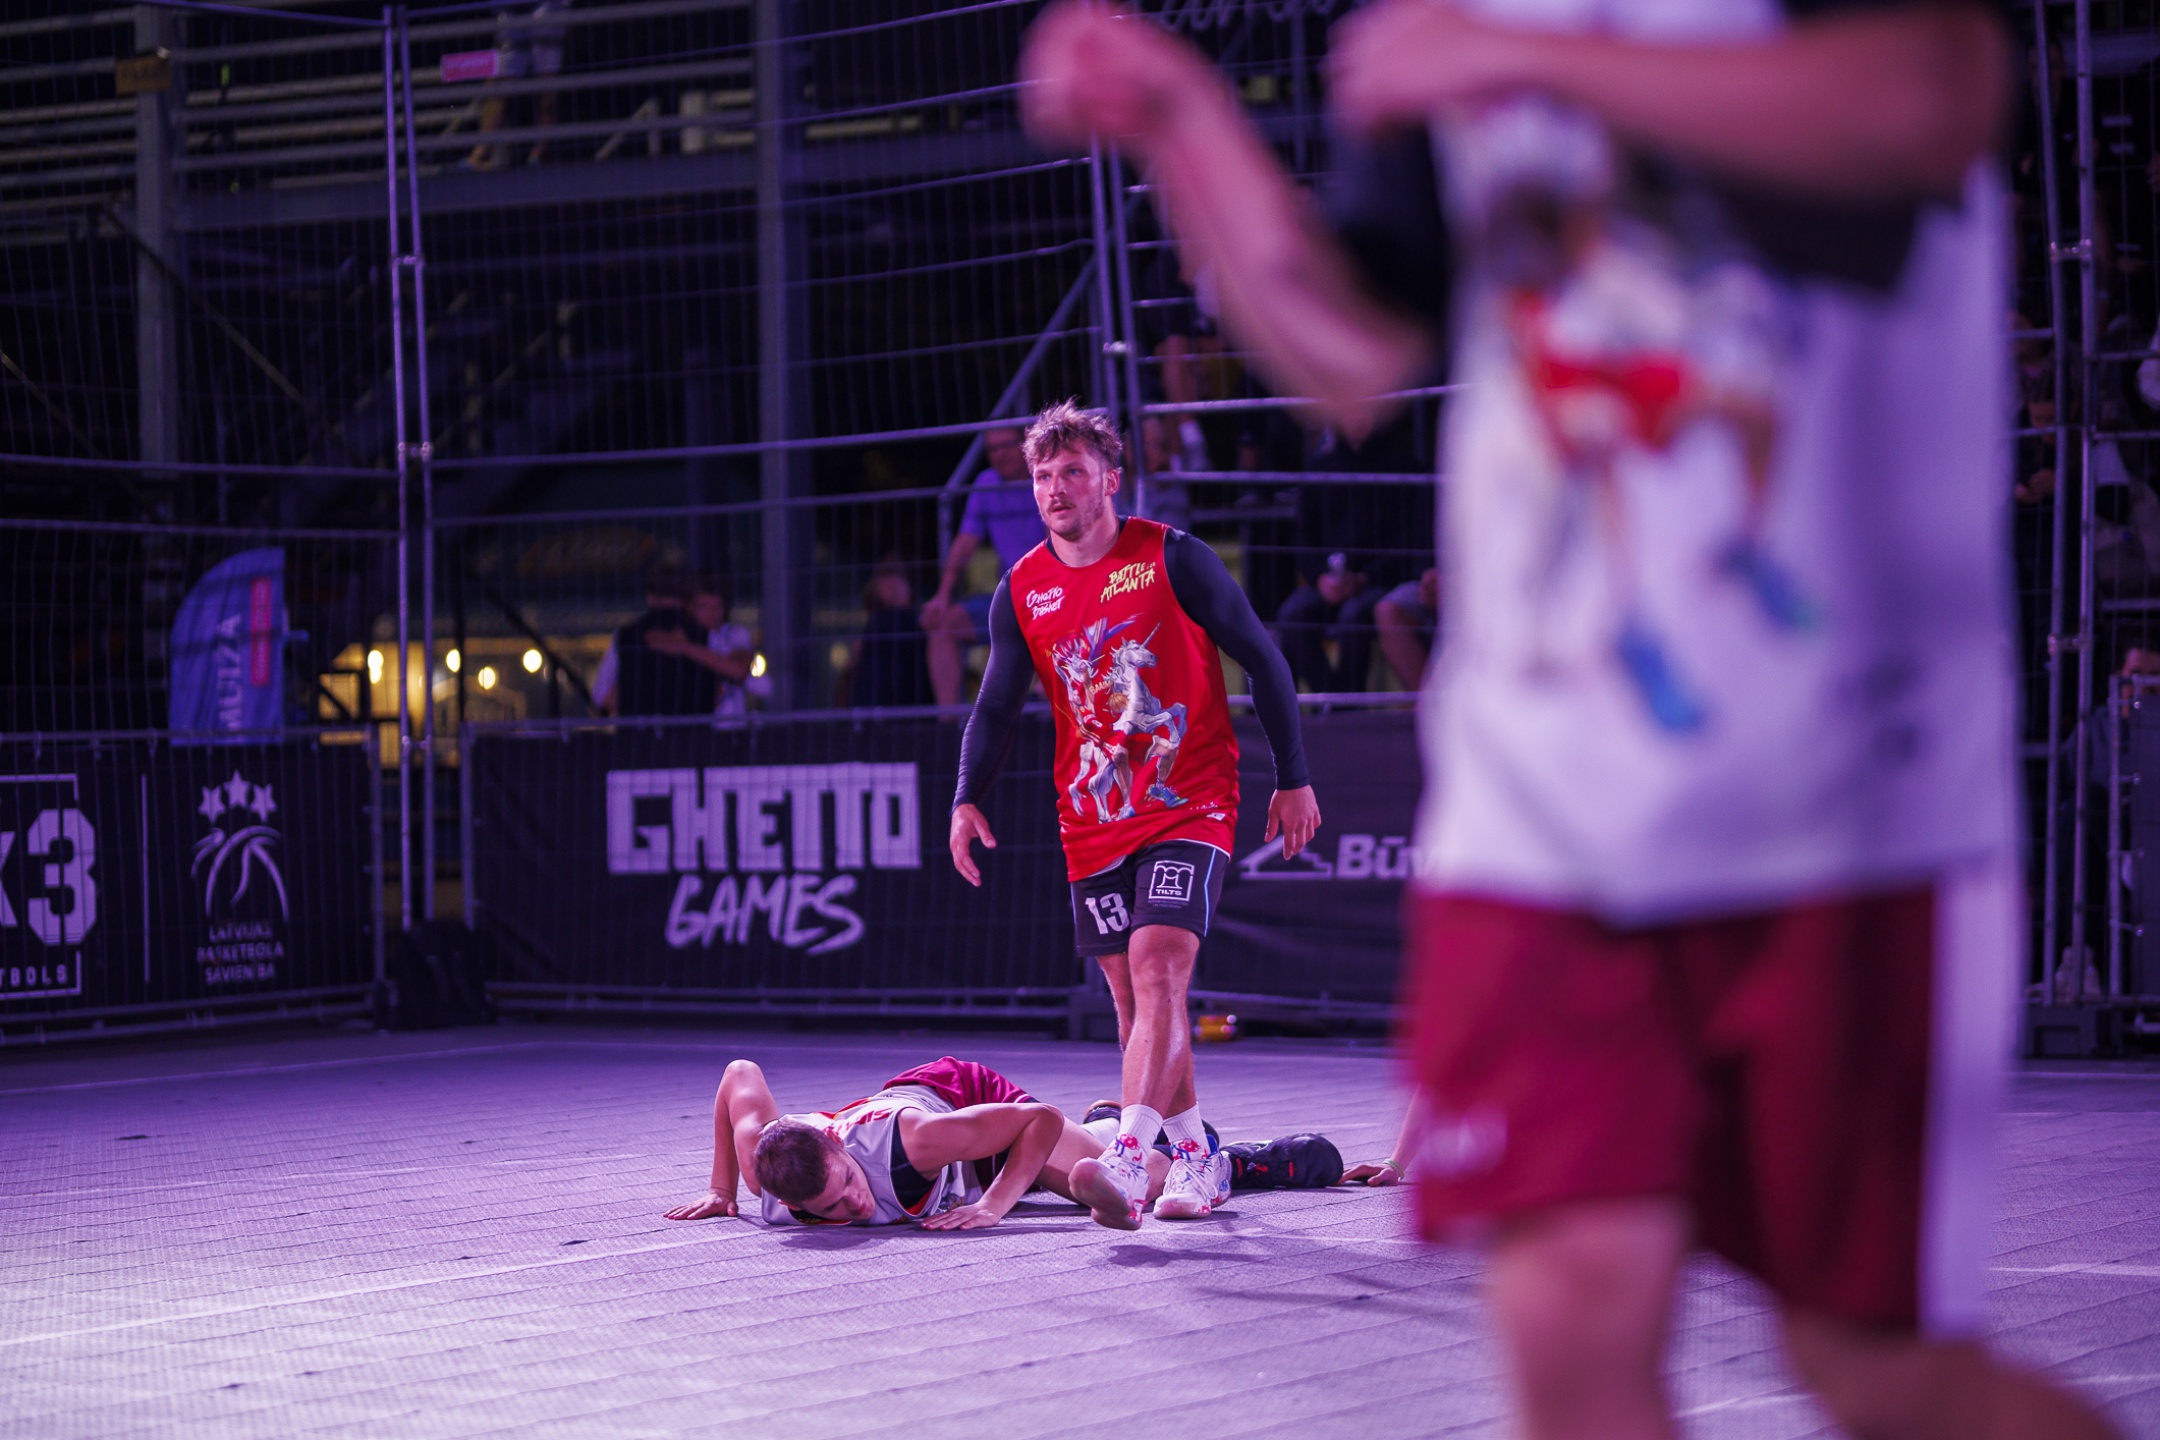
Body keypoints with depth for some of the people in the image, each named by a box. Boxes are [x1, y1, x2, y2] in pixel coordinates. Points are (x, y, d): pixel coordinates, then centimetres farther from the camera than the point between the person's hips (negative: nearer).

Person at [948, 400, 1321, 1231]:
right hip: (1092, 819, 5)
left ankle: (1125, 1160, -31)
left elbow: (1261, 658, -1)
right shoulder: (1022, 591, 5)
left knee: (1157, 967, -20)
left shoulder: (1171, 558, -6)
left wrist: (1293, 778, -2)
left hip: (1190, 805, -5)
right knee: (1133, 998, 6)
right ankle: (1196, 1160, 20)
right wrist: (967, 799, -6)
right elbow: (997, 706, 11)